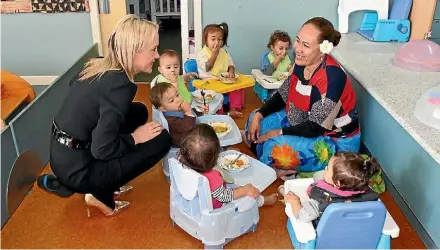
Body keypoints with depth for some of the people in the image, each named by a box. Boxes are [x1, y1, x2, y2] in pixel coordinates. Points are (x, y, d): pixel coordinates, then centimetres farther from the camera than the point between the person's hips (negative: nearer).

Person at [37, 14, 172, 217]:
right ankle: (99, 192, 1)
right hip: (75, 169, -8)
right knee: (161, 140, -8)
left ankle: (102, 185, 16)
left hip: (62, 154, 8)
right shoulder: (120, 84, -24)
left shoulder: (97, 66, 2)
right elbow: (103, 148, -26)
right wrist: (135, 137, -9)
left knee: (139, 112, 14)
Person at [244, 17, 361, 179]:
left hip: (336, 141, -8)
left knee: (275, 147, -30)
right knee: (256, 122, 3)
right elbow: (283, 95, 5)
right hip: (303, 123, 9)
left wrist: (279, 133, -19)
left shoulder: (331, 77, -31)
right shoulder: (302, 63, -8)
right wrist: (258, 115, -8)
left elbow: (316, 128, -27)